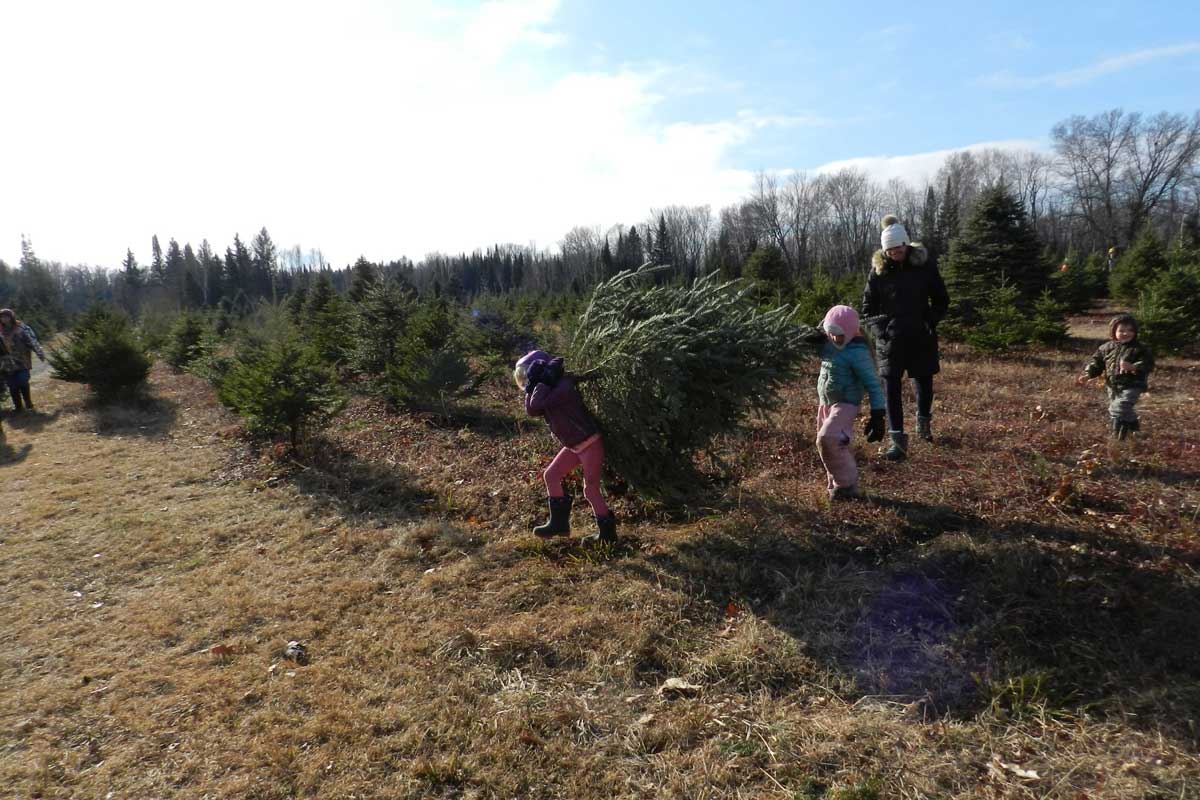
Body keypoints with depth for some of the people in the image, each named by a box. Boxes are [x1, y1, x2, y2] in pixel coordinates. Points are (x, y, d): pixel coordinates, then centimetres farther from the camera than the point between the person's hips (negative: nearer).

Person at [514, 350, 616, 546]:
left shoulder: (565, 386, -22)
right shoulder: (550, 391, 8)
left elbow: (537, 405, -30)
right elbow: (532, 411, 0)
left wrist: (542, 382, -20)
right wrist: (531, 388, -7)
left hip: (590, 444, -9)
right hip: (574, 446, 9)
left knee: (591, 489, -3)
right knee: (551, 475, 9)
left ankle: (607, 533, 12)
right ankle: (559, 522, 19)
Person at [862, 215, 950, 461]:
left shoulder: (924, 264, -4)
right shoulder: (878, 268, -3)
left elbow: (941, 300, 5)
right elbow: (868, 306, 4)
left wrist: (931, 323, -8)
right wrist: (878, 329, -9)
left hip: (921, 338, 1)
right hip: (890, 339, 0)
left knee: (924, 383, 13)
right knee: (891, 388, -5)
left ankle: (923, 421, 41)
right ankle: (898, 440, -1)